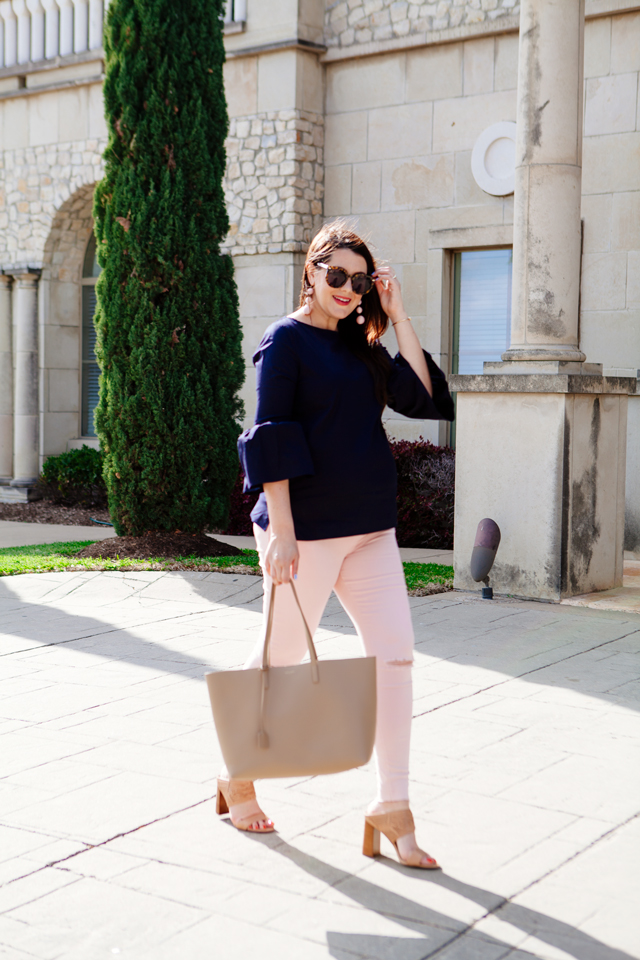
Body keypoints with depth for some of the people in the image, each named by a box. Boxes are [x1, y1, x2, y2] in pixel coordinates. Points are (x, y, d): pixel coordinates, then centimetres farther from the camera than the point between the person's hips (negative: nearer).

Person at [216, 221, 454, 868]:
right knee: (282, 653, 5)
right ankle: (237, 776, 29)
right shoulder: (287, 340, -6)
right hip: (307, 527, -7)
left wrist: (397, 317, 0)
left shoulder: (360, 344, 14)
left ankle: (391, 809, 6)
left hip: (368, 526, 7)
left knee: (395, 652, -1)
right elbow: (271, 440, -12)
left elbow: (420, 397, 3)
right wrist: (280, 533, -18)